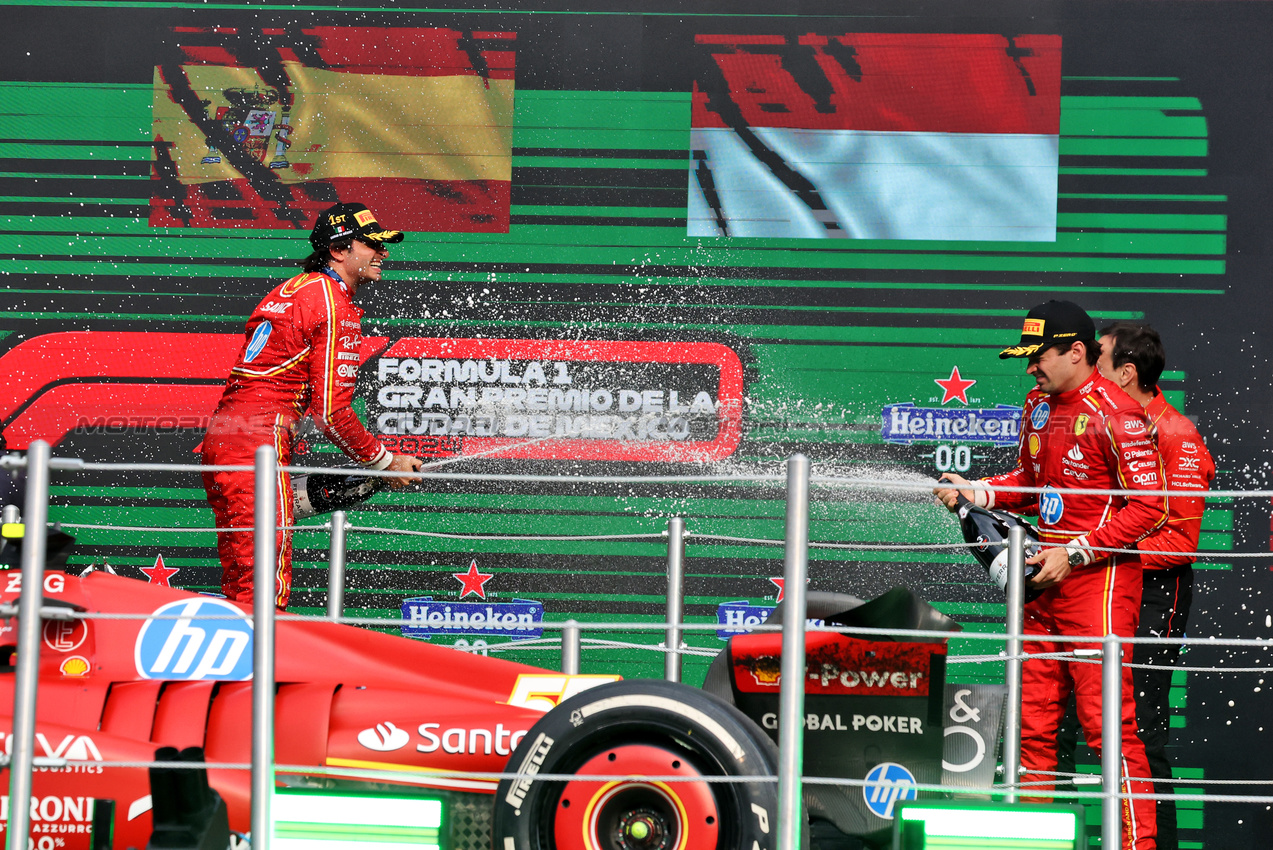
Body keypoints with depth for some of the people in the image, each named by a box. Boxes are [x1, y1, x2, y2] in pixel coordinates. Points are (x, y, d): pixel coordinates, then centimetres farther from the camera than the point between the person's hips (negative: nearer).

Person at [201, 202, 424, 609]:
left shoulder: (294, 288, 21)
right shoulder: (336, 306, -8)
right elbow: (330, 412, -13)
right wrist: (385, 462, -1)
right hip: (259, 444, -10)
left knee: (240, 584, 12)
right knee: (266, 586, -12)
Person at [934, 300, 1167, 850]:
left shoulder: (1114, 413, -13)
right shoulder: (1038, 405, 13)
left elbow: (1148, 506, -15)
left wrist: (1074, 553, -15)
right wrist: (973, 493, 7)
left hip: (1099, 577, -8)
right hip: (1046, 577, 8)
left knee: (1106, 721, -10)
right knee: (1033, 719, 10)